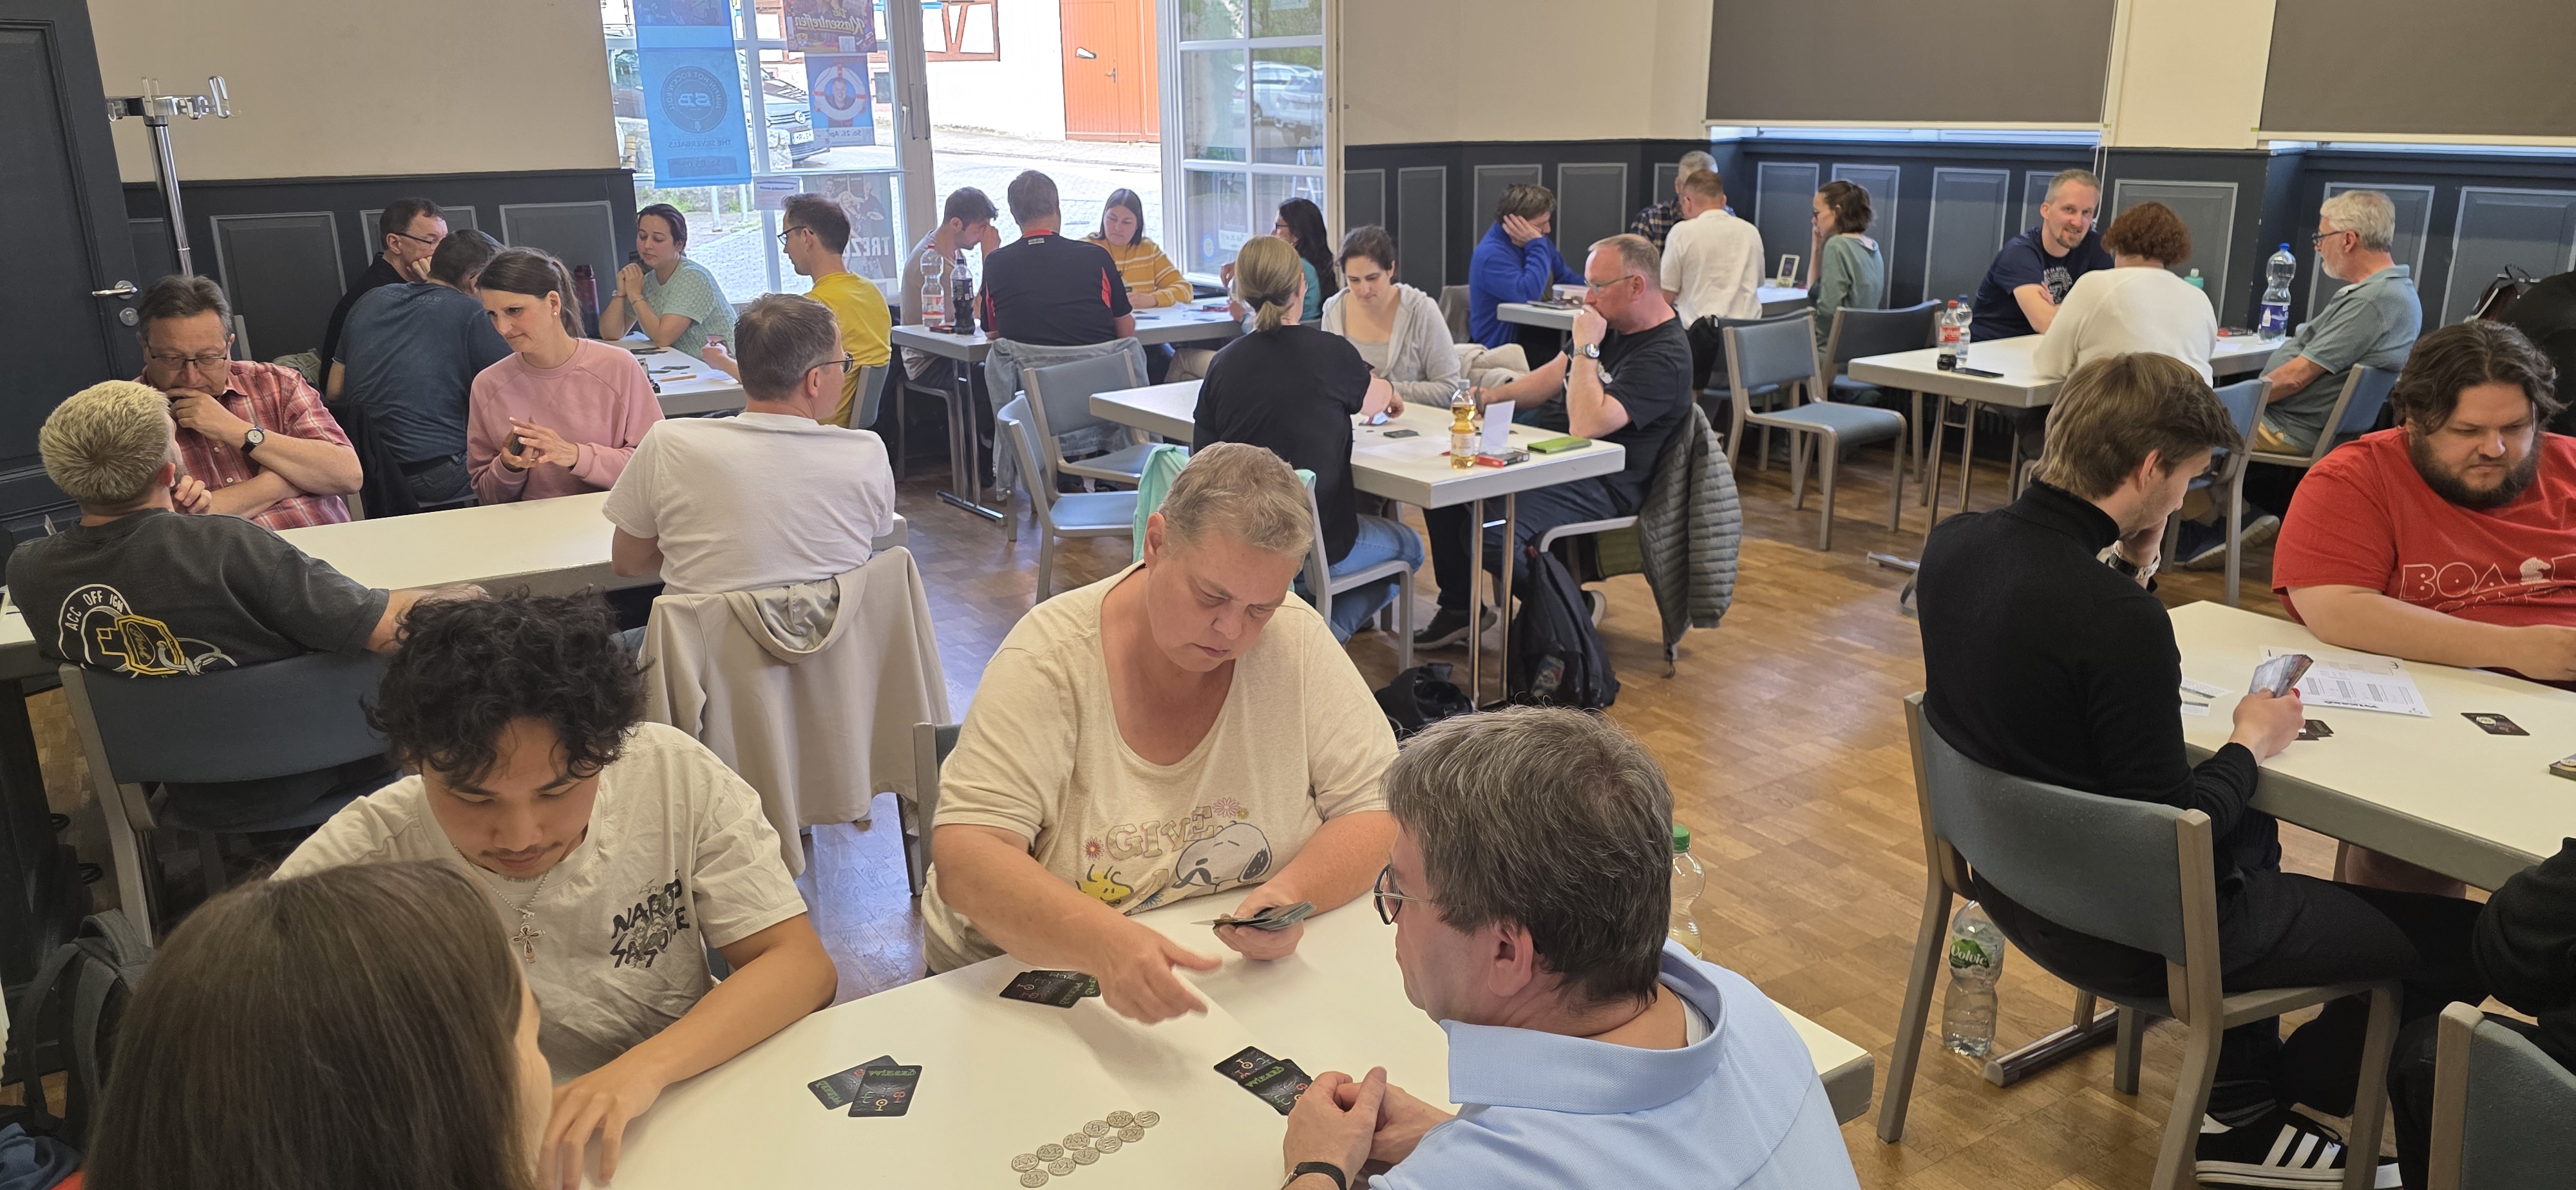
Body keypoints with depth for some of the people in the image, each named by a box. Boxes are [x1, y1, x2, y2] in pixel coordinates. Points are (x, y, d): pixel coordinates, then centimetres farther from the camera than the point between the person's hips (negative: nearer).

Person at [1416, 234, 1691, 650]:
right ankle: (1457, 607, 13)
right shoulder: (1613, 323, 11)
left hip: (1595, 484, -10)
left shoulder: (1663, 357, -20)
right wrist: (1493, 397, 6)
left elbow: (1586, 424, -30)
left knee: (1486, 529, -30)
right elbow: (1553, 377, 20)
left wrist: (1586, 349, -22)